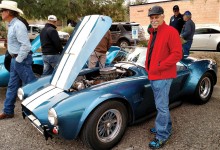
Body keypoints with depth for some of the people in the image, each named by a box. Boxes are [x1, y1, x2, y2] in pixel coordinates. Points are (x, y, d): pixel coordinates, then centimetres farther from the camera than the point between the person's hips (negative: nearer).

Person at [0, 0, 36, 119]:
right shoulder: (11, 25, 13)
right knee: (12, 86, 14)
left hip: (22, 60, -10)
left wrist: (18, 60, -17)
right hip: (15, 59, 10)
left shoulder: (18, 25, -17)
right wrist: (14, 59, 16)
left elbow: (25, 45, -24)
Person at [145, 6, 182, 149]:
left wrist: (159, 66, -19)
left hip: (162, 76, -9)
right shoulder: (154, 33, 14)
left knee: (162, 107, -1)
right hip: (153, 76, 9)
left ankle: (162, 136, 12)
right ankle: (166, 128, 37)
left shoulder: (171, 31, -12)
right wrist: (149, 67, 10)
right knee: (162, 105, 20)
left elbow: (177, 54, -17)